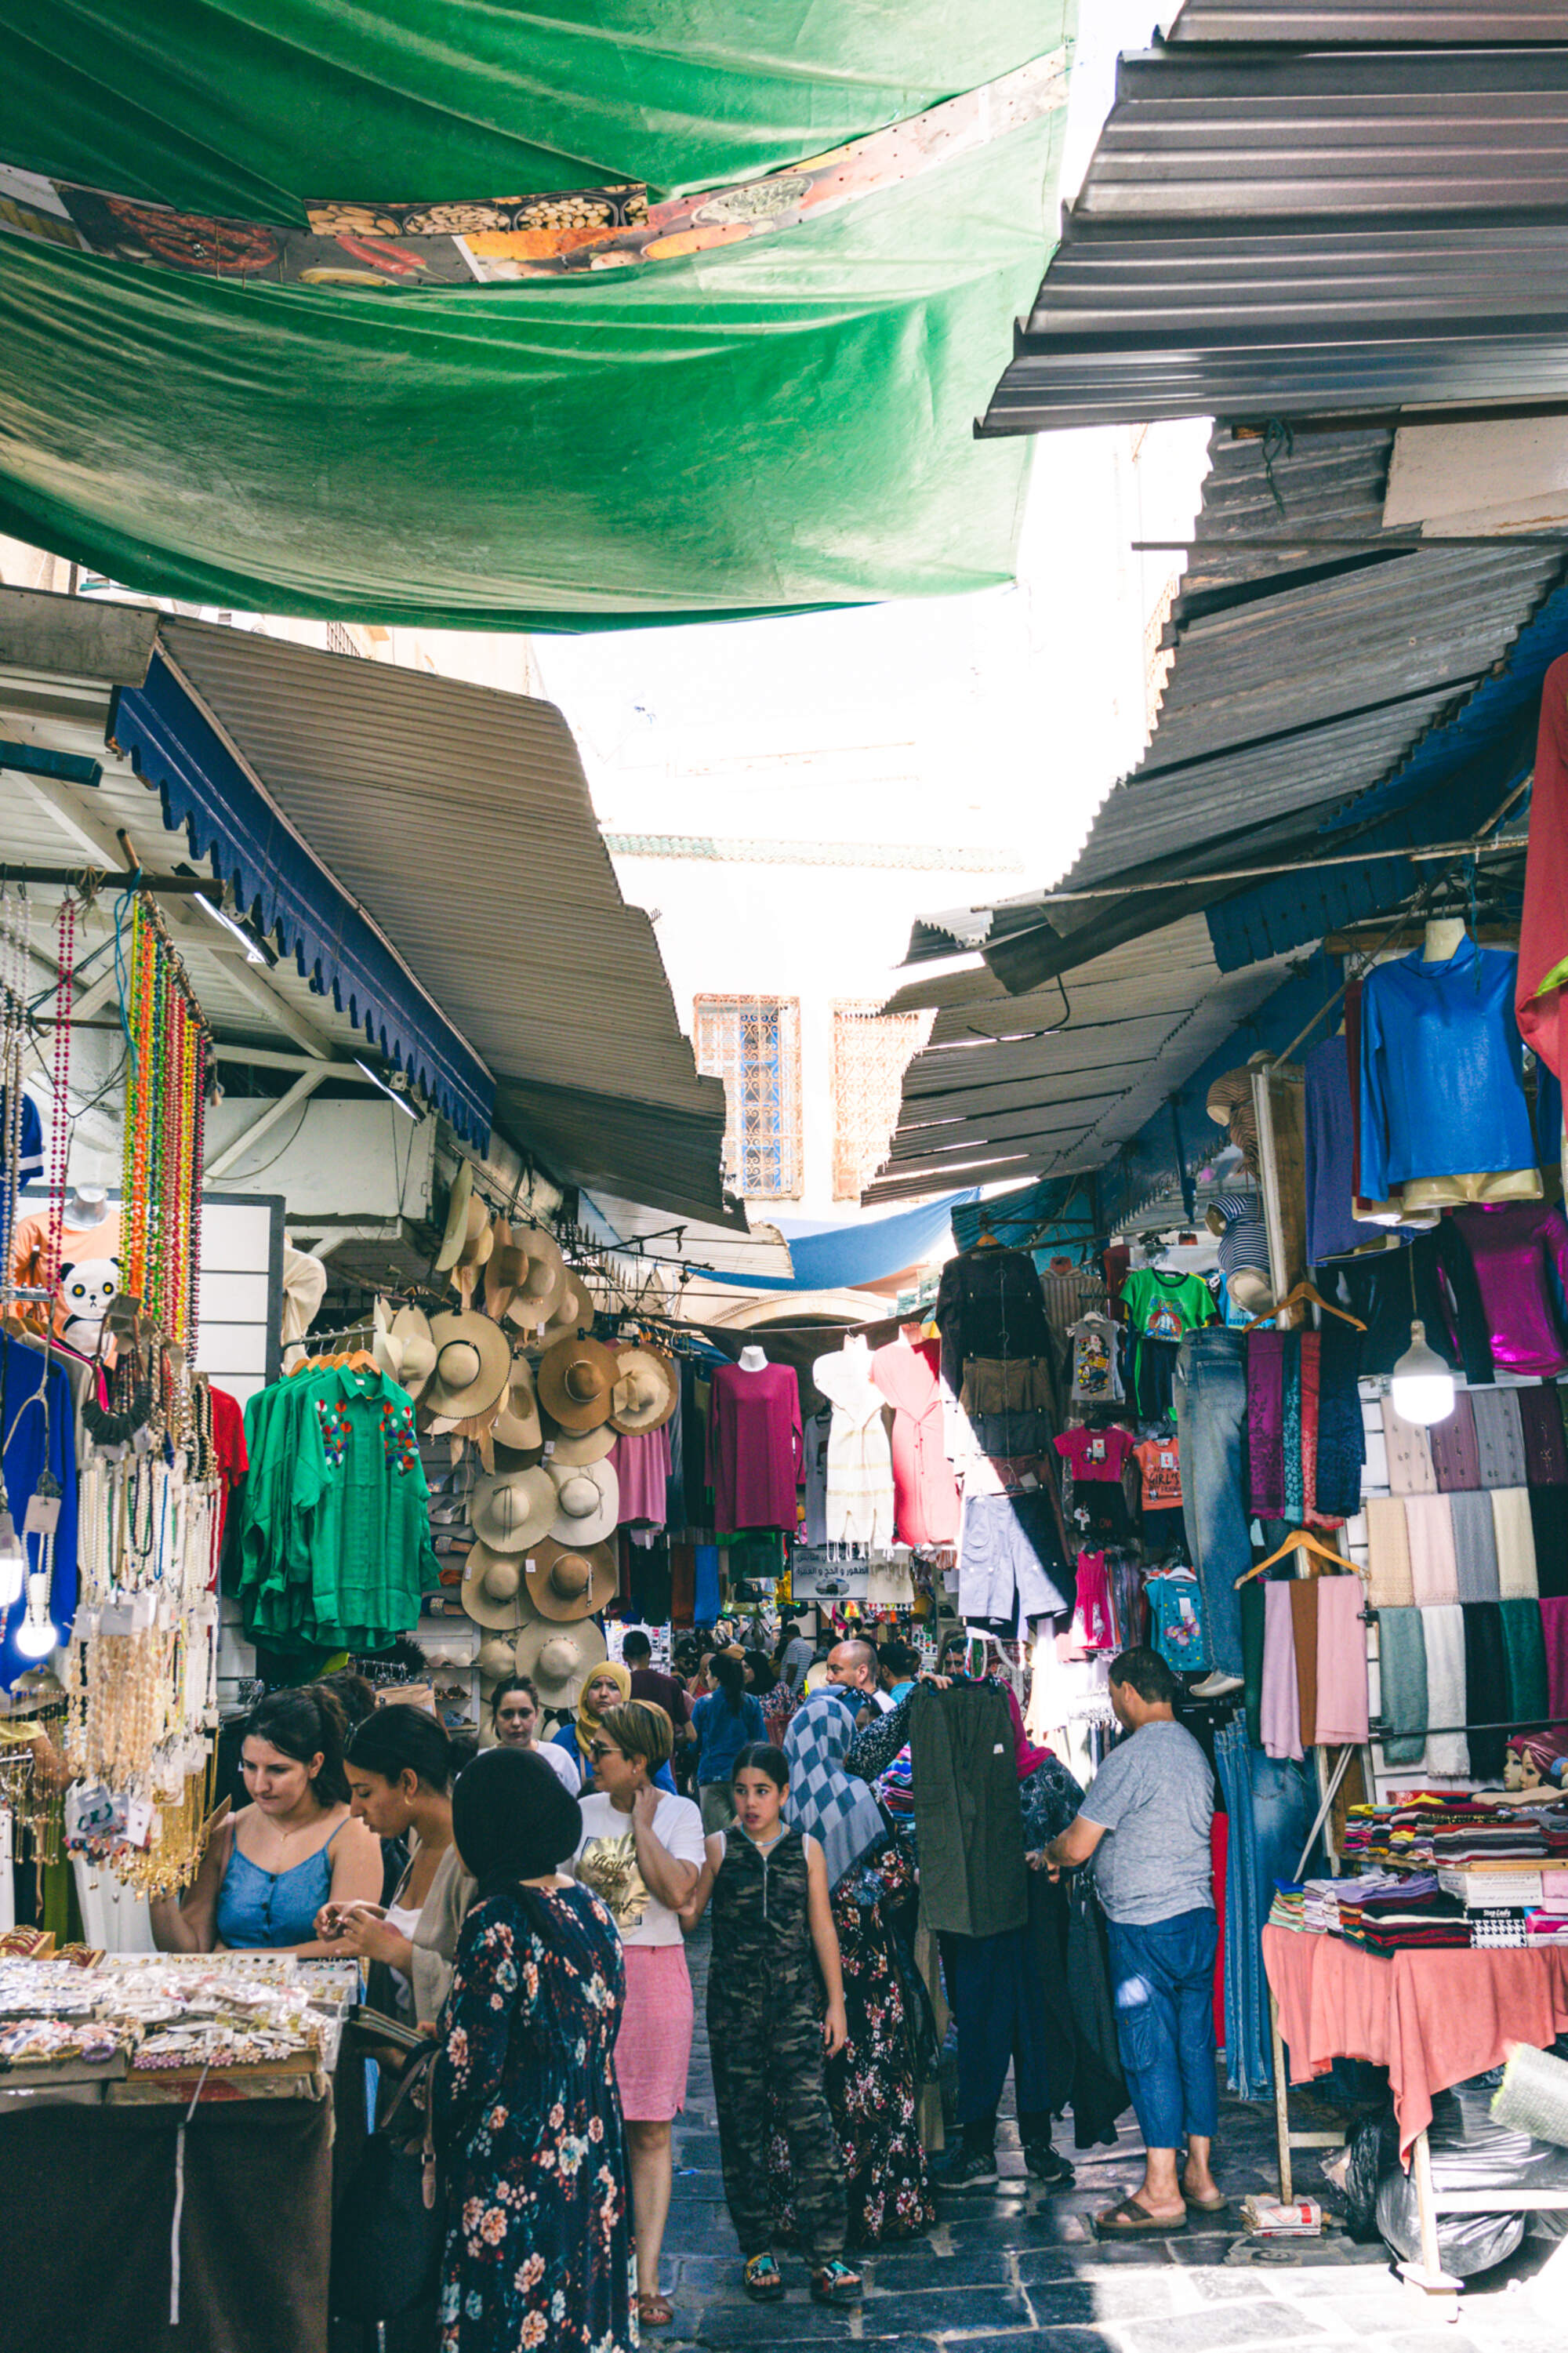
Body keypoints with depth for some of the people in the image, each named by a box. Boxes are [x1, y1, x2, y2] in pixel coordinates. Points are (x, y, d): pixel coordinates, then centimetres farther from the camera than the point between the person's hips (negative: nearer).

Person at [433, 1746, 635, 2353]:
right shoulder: (591, 1909, 5)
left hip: (512, 2172, -8)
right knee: (578, 2301, 16)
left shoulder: (497, 1922, -18)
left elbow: (471, 2066, -18)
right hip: (590, 2161, 8)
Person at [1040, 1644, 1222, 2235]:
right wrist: (1071, 1852, 26)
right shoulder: (1194, 1751, 13)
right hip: (1198, 1916, 8)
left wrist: (1049, 1854, 9)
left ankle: (1160, 2193, -2)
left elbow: (1077, 1847, -14)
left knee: (1150, 2053, -4)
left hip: (1145, 1927, -8)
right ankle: (1200, 2176, 17)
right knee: (1195, 2045, 12)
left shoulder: (1131, 1758, -15)